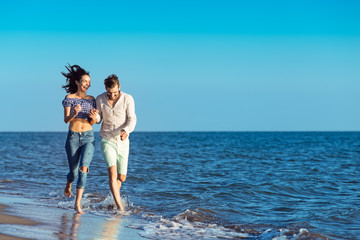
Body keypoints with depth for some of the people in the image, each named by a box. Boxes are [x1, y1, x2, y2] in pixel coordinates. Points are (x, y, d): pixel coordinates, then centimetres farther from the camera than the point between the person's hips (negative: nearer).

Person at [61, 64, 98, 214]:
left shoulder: (92, 100, 9)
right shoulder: (69, 98, 0)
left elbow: (93, 123, 8)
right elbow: (66, 120, -8)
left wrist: (93, 117, -15)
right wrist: (74, 114, -29)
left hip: (88, 137, 1)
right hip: (73, 137, -1)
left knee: (83, 169, -19)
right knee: (74, 172, 6)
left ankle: (78, 204, -16)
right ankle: (68, 185, 44)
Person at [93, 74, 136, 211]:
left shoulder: (128, 99, -9)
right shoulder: (100, 99, -4)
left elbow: (132, 119, -14)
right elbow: (98, 120, 6)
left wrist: (126, 131, -35)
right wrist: (95, 116, -19)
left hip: (122, 142, 1)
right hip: (107, 141, -1)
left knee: (121, 178, 9)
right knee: (112, 172, -22)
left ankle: (114, 198, 41)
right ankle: (120, 207, -24)